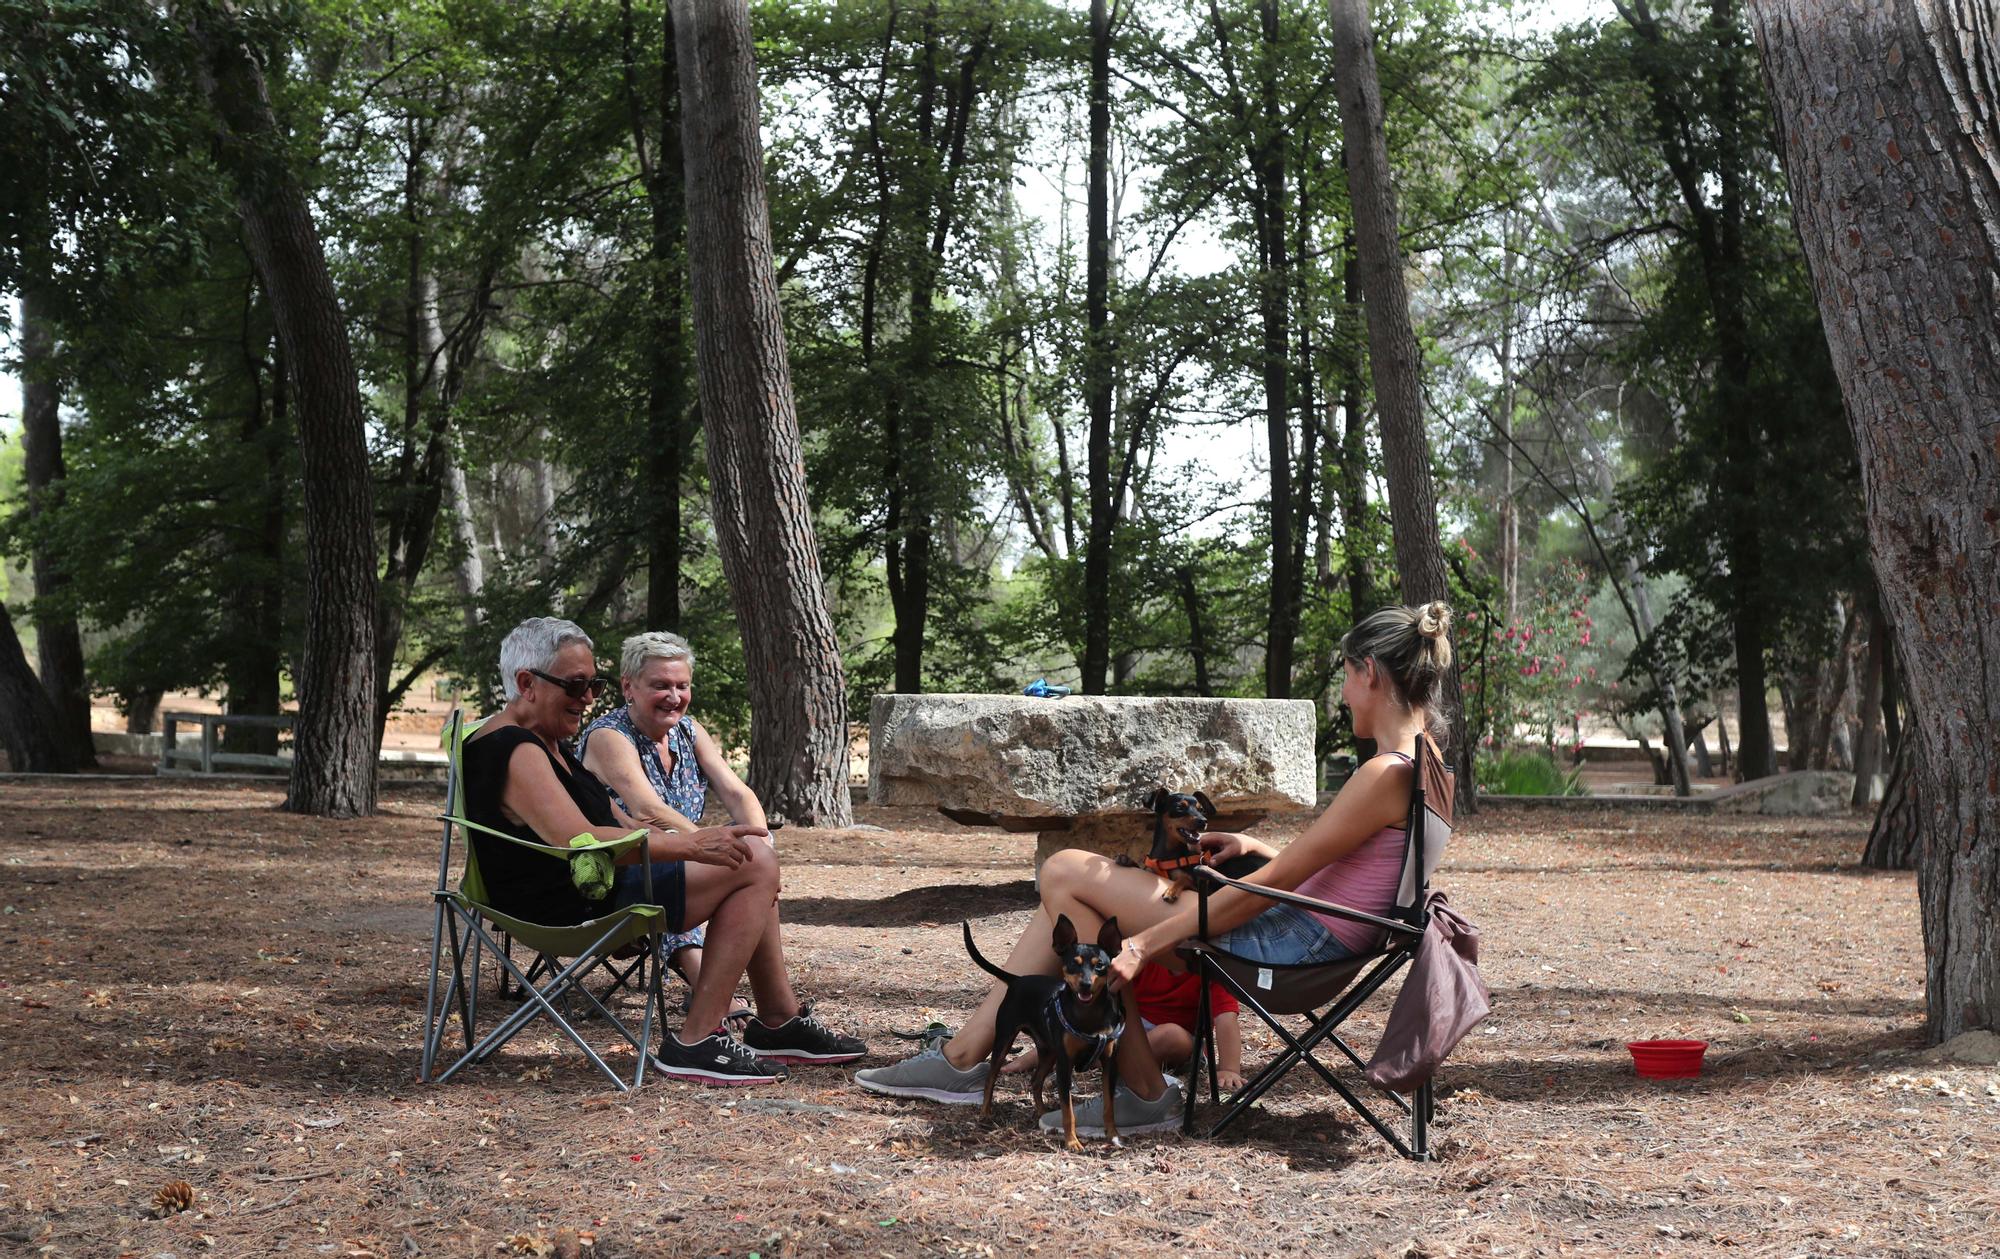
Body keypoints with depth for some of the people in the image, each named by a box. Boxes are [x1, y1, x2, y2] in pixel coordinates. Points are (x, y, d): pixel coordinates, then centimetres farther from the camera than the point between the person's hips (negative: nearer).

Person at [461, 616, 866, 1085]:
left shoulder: (540, 743, 18)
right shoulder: (515, 752, -17)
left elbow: (618, 825, 20)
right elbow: (578, 841, -30)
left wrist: (695, 842, 6)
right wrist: (690, 844, -28)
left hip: (589, 892, 11)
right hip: (574, 909, -11)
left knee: (750, 855, 16)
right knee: (754, 864, -14)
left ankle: (781, 1020, 17)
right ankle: (696, 1042, -15)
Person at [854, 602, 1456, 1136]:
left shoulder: (1384, 776, -20)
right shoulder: (1425, 769, 10)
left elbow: (1265, 889, -20)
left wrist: (1145, 944, -18)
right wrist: (1258, 848, 16)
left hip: (1290, 948, -10)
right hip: (1305, 942, 10)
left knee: (1066, 874, -8)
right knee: (1069, 879, 11)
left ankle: (1144, 1091, -5)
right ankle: (965, 1057, 11)